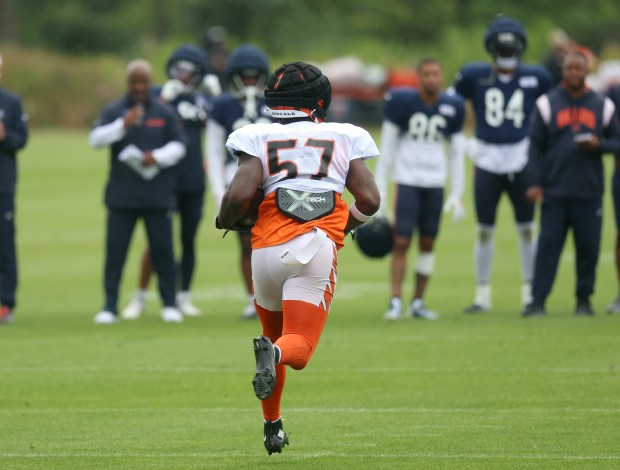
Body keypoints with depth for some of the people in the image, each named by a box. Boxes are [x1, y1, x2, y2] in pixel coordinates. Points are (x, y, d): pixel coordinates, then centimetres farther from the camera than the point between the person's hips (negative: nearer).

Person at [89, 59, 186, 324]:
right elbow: (96, 139, -7)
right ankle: (110, 306, 3)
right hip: (121, 195, 0)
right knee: (115, 250, -2)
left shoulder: (164, 113, 9)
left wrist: (158, 157, -14)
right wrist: (122, 125, -21)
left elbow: (178, 146, 6)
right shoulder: (113, 112, 6)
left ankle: (169, 304, 10)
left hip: (158, 195, 0)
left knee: (163, 249, 2)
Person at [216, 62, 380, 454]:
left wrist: (225, 222, 16)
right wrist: (348, 223, 26)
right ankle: (274, 353, -39)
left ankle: (272, 426, 27)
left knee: (275, 335, 25)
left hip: (268, 248, 2)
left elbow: (240, 194, -6)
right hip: (318, 247, -2)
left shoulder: (261, 138, 8)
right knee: (299, 348, -3)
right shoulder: (344, 138, 11)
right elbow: (369, 201, 5)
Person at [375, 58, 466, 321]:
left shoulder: (452, 107, 3)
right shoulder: (402, 102, -7)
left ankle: (418, 302, 14)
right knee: (401, 242, -7)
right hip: (407, 181, -3)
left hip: (435, 183, 3)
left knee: (428, 242, 6)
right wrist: (380, 188, -3)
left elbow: (456, 153, 10)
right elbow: (387, 146, -1)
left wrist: (456, 195, 7)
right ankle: (395, 302, -3)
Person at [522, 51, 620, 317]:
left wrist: (599, 145, -10)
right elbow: (536, 146, 2)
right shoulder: (547, 104, 4)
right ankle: (537, 302, -6)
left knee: (588, 247, 2)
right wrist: (534, 183, -6)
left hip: (589, 192, 1)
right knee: (548, 245, -6)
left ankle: (584, 300, 13)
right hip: (555, 192, -1)